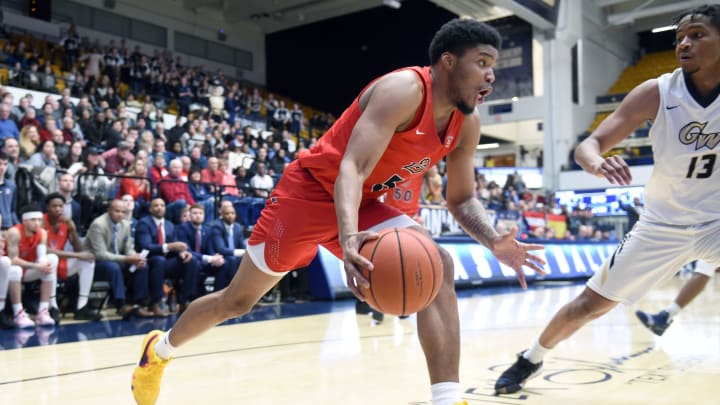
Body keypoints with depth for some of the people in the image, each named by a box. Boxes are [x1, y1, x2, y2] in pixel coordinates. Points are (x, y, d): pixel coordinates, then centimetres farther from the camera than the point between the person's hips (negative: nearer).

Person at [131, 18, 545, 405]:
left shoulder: (467, 124, -3)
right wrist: (349, 238, -55)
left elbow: (462, 200, 5)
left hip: (362, 204, 7)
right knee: (238, 300, 8)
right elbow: (352, 168, -37)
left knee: (438, 269, -18)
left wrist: (494, 242, -15)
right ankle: (160, 349, 38)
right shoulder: (403, 90, -27)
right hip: (311, 191, -6)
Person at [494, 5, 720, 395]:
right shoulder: (655, 93, -16)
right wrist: (597, 162, -44)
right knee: (591, 302, 3)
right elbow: (587, 145, -21)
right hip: (663, 224, 0)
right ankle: (530, 360, 25)